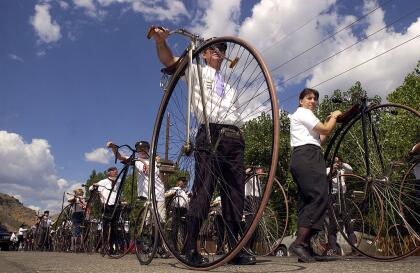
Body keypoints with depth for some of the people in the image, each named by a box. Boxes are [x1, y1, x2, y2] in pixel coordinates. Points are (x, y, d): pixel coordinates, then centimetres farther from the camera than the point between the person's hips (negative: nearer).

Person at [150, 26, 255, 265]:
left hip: (235, 138, 6)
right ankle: (191, 249, -6)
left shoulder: (229, 84, 33)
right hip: (210, 134, -5)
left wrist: (241, 144, 16)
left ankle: (236, 249, 9)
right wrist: (161, 40, -17)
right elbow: (169, 60, 2)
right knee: (203, 191, -12)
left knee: (235, 196, 3)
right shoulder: (196, 71, 17)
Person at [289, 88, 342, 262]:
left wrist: (330, 121, 19)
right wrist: (334, 117, 12)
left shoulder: (302, 116, 32)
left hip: (301, 159, 11)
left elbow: (320, 140, 23)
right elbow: (325, 130, -5)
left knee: (307, 201, 3)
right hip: (308, 157, -11)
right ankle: (299, 243, -24)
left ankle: (303, 244, -1)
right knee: (320, 197, -20)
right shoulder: (303, 113, 2)